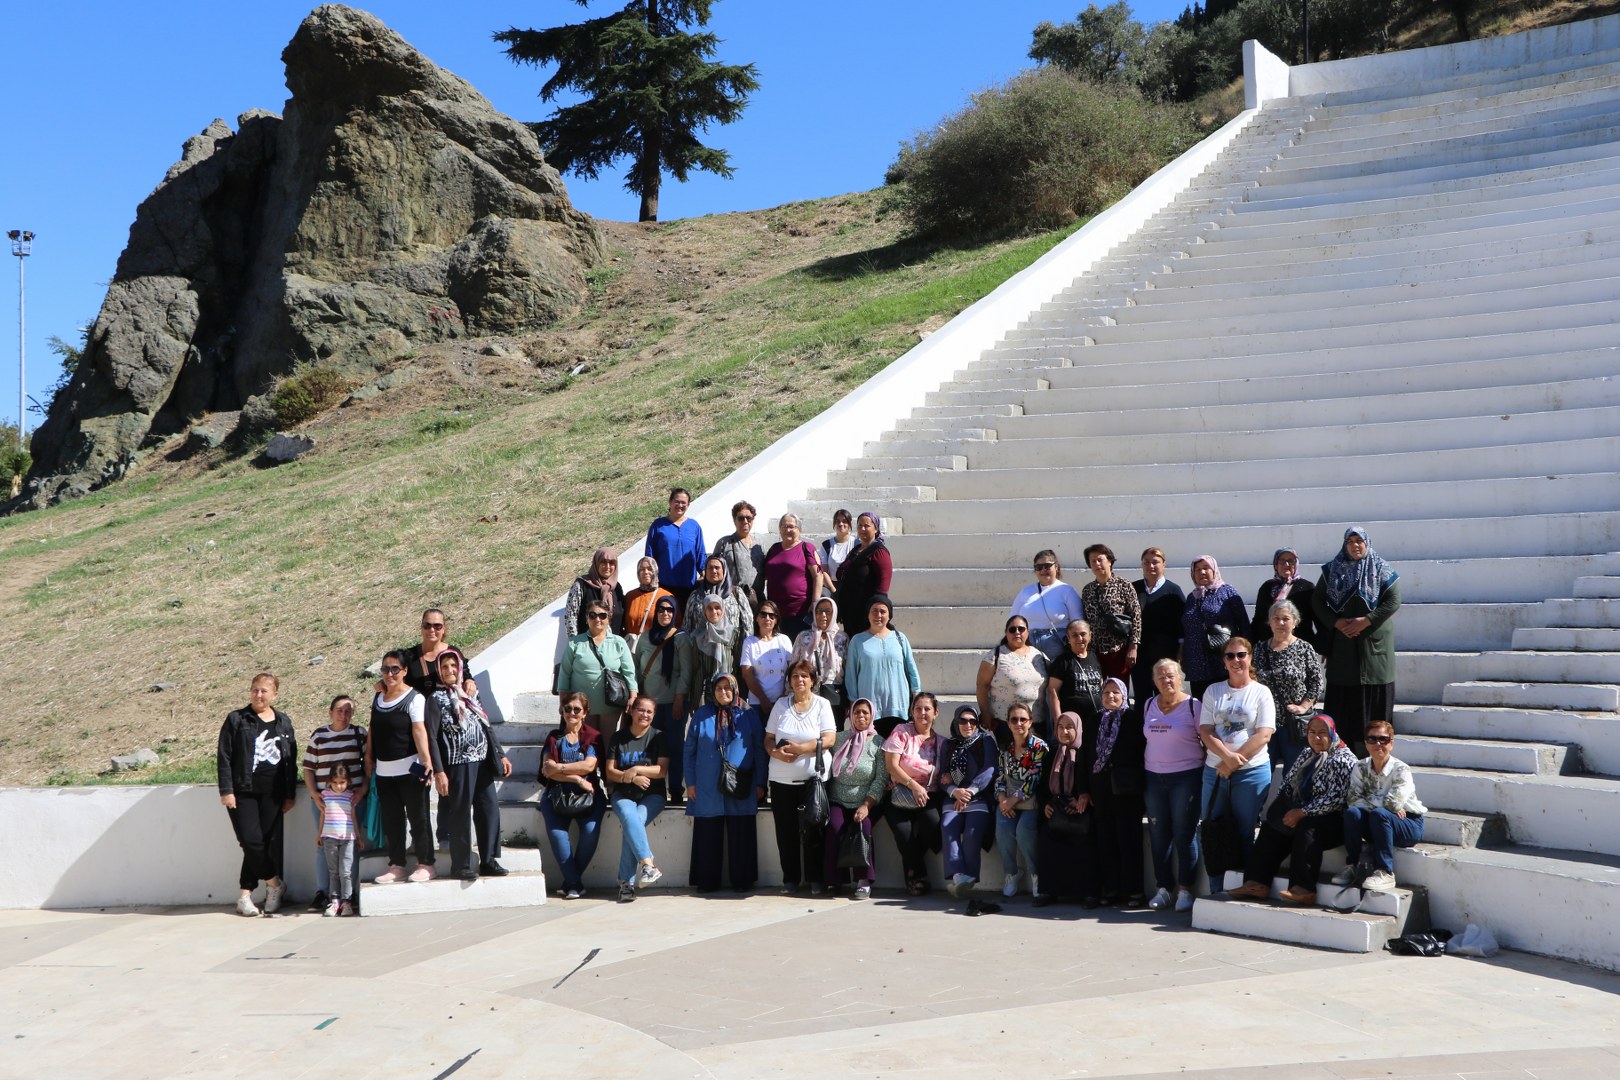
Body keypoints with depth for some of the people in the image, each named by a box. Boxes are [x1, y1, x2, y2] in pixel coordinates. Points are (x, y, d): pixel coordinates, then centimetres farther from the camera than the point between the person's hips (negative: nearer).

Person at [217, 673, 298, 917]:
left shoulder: (284, 722, 11)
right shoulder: (236, 719, 3)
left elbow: (291, 761, 14)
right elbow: (224, 757, 0)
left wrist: (289, 794, 9)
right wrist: (226, 790, -8)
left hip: (272, 795, 3)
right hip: (243, 792, -3)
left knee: (268, 842, 0)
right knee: (252, 841, -12)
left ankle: (245, 894, 11)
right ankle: (275, 884, 7)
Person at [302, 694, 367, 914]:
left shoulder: (360, 733, 5)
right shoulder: (318, 735, 9)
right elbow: (308, 767, 11)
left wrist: (363, 789, -5)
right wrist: (314, 794, 0)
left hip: (352, 797, -1)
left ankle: (346, 894, 2)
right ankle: (322, 893, 6)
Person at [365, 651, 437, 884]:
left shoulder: (414, 698, -9)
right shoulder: (377, 698, 12)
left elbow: (419, 730, -19)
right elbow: (373, 731, 18)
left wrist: (426, 760, -26)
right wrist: (369, 758, 14)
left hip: (409, 769, -6)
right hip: (384, 771, 7)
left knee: (417, 818, 0)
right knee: (391, 820, 11)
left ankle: (425, 864, 8)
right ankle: (396, 866, 18)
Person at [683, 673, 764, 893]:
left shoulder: (749, 716, 7)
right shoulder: (701, 716, 8)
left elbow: (759, 751, 7)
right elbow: (689, 751, 9)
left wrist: (760, 783, 2)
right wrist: (690, 782, 2)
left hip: (741, 789, 0)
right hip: (707, 789, 1)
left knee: (740, 836, 1)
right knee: (708, 836, 2)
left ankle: (742, 880, 10)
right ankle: (707, 881, 10)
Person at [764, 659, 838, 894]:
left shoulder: (822, 704, 2)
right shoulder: (781, 704, 10)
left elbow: (829, 740, -8)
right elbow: (768, 739, 10)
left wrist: (800, 748, -16)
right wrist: (776, 752, -12)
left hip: (813, 778, -2)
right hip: (782, 779, 2)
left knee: (813, 831, -1)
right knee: (786, 831, 4)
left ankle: (815, 879, 10)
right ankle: (790, 879, 14)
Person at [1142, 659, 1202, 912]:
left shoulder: (1193, 705, -4)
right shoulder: (1148, 705, 10)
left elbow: (1207, 740, -2)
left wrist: (1204, 771, -8)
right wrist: (1143, 773, 12)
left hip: (1186, 776, -4)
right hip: (1154, 777, 5)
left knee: (1185, 834, -3)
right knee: (1158, 834, 5)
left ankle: (1185, 889, 6)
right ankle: (1164, 888, 14)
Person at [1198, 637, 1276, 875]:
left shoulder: (1261, 692, 1)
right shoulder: (1213, 691, 8)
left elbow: (1263, 735, -8)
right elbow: (1205, 731, 1)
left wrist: (1233, 763, -13)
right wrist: (1227, 755, -16)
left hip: (1252, 771, -3)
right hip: (1215, 771, 3)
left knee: (1245, 834, 3)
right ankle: (1218, 891, 14)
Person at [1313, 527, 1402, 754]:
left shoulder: (1383, 571, 4)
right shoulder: (1332, 571, 9)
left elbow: (1393, 601, -5)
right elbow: (1317, 600, 5)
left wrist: (1366, 621, -14)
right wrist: (1335, 622, -10)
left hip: (1374, 644, -1)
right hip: (1343, 647, 1)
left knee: (1374, 699, -2)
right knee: (1343, 699, 0)